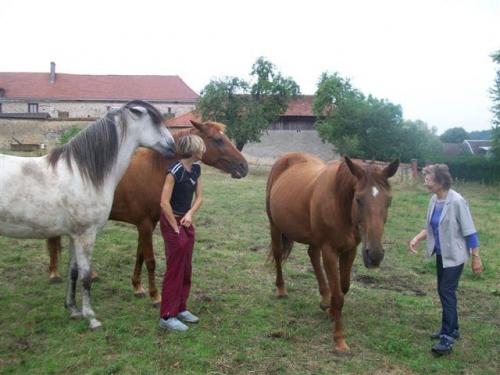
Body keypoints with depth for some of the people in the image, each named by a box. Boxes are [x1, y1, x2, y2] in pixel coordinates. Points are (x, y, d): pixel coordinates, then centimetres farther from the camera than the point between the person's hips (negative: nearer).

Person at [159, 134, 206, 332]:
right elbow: (164, 203, -22)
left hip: (186, 221, 8)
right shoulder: (175, 171, -21)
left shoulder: (196, 168, 4)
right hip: (172, 222, -8)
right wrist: (176, 228, -17)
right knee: (175, 269, -2)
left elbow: (198, 197, 9)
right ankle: (167, 317, 8)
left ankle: (181, 308, 29)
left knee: (186, 269, 15)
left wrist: (190, 214, -9)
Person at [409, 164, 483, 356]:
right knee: (444, 291, 15)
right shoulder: (434, 200, -1)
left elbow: (470, 232, -17)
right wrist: (416, 238, -4)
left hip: (454, 255, -7)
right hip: (441, 254, 8)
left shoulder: (457, 202, -22)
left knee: (447, 292, -7)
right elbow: (430, 227, 11)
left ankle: (447, 337, 0)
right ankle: (452, 329, 31)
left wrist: (476, 258, -13)